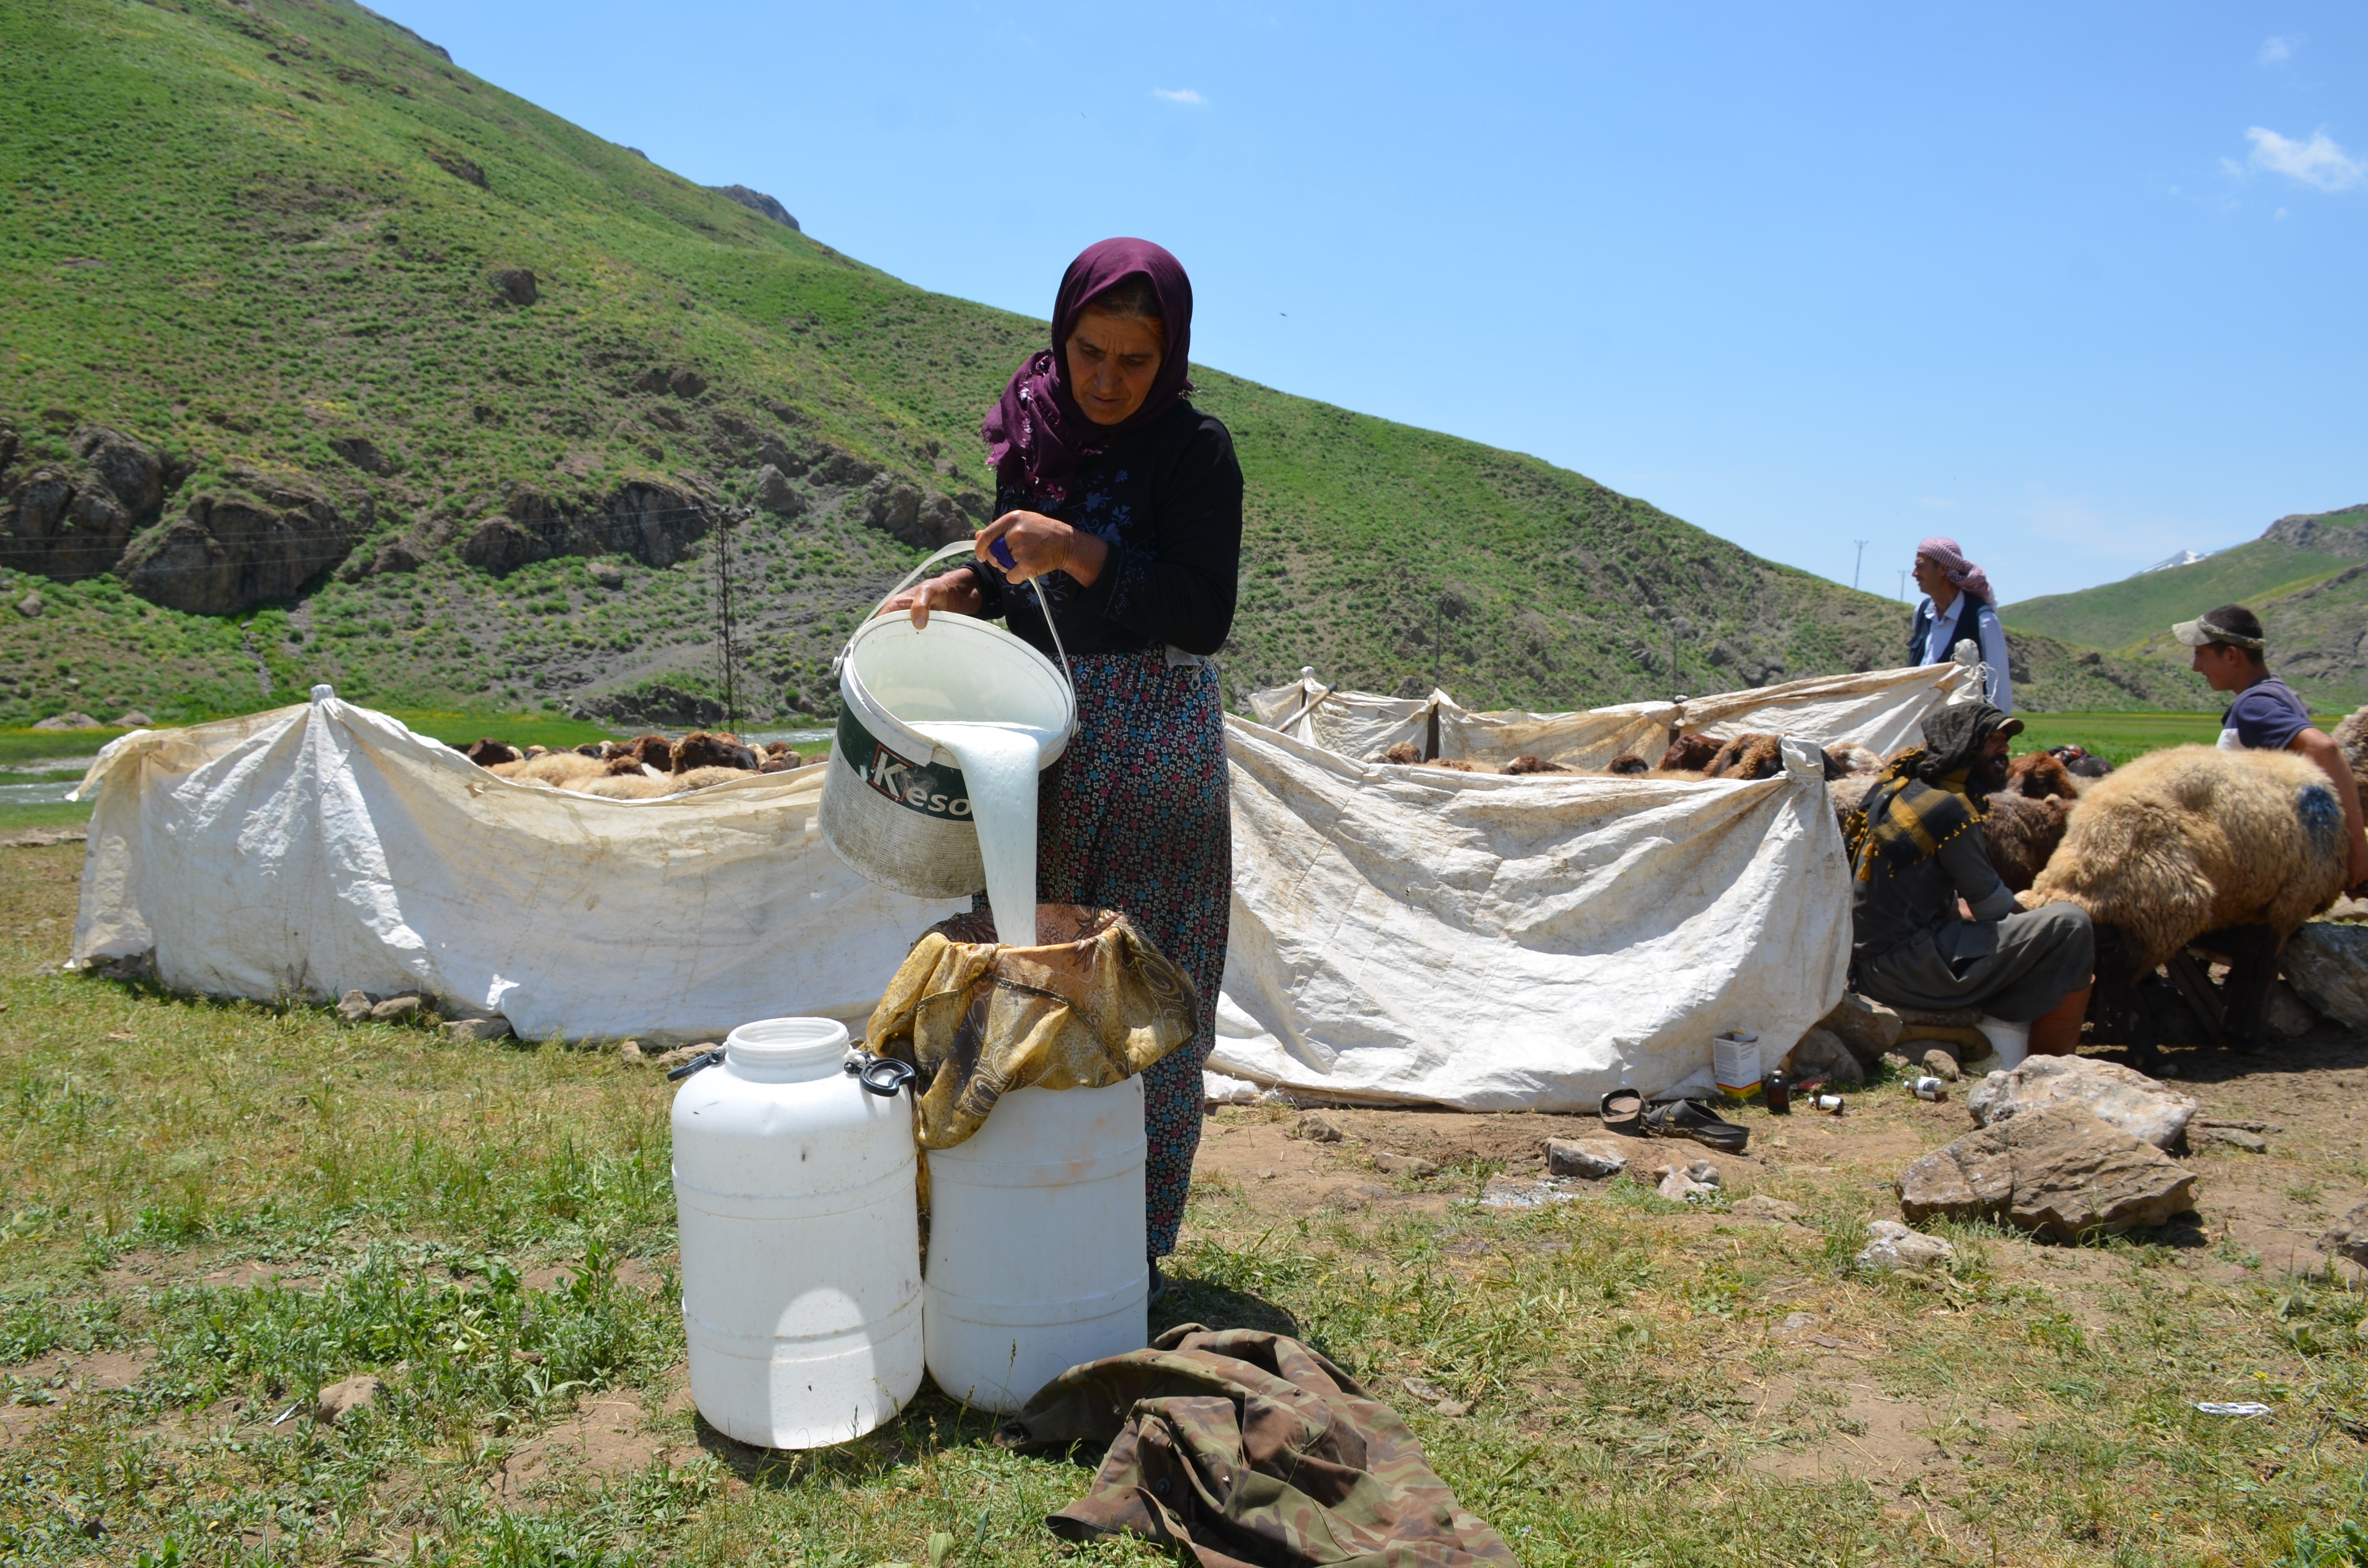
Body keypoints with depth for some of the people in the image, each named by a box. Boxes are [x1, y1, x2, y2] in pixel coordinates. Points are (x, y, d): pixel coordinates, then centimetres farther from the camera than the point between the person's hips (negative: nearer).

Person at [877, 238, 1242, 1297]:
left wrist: (1082, 554, -27)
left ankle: (1136, 1238, 12)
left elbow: (1204, 618, -17)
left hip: (1155, 744, -5)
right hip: (1045, 731, 6)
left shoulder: (1195, 450, -11)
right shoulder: (1034, 431, 6)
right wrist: (958, 589, -2)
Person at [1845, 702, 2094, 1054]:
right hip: (1904, 968, -10)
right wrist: (2023, 916, 13)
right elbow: (1992, 905, -6)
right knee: (2070, 926, -10)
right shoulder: (1947, 807, -14)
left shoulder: (1904, 786, 13)